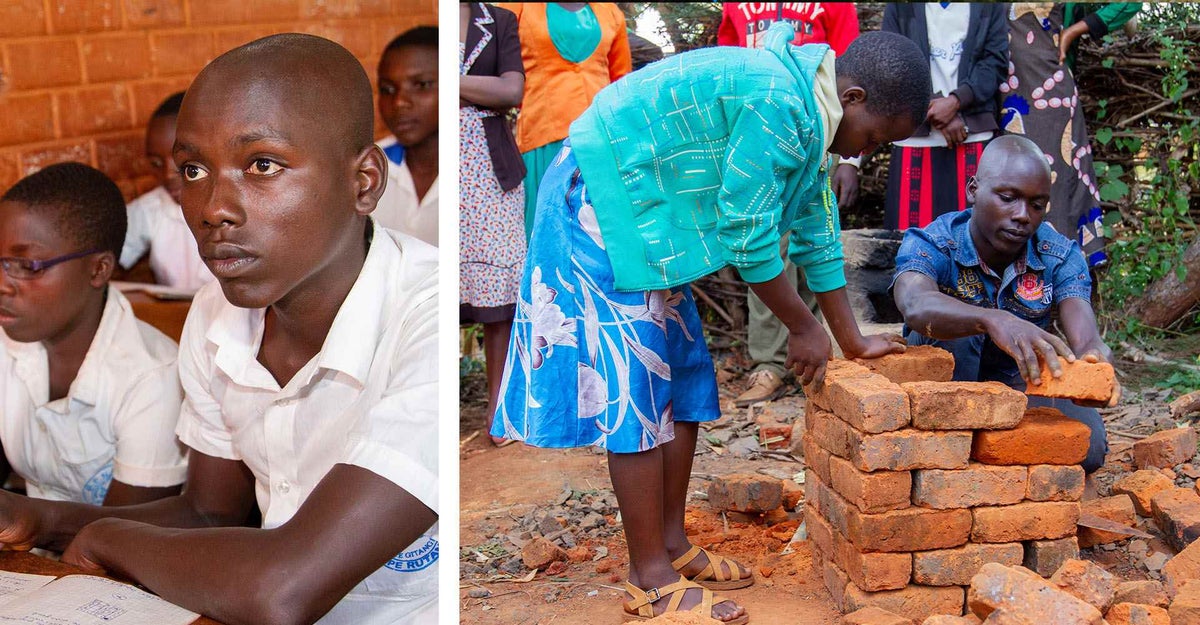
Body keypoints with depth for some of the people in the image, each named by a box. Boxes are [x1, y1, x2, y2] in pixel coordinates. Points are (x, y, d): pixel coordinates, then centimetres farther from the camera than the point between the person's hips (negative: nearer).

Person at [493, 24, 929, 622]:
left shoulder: (804, 111, 7)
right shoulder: (776, 102, -25)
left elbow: (815, 225, 14)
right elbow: (749, 235, -20)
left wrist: (852, 341, 17)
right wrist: (804, 327, -7)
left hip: (643, 214, 11)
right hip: (599, 203, -11)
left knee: (686, 378, 11)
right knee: (635, 392, -8)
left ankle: (672, 545, 20)